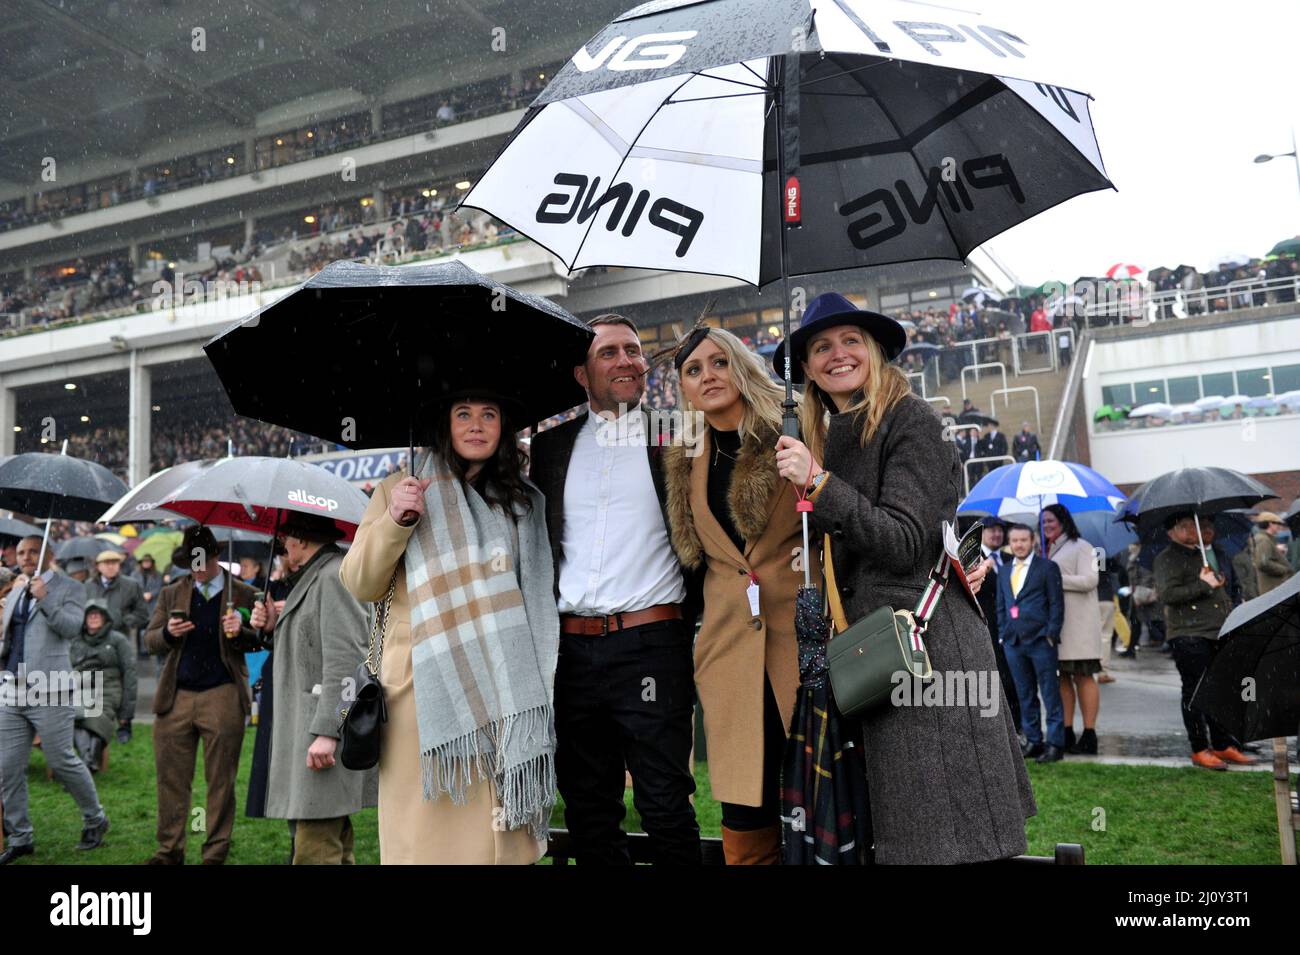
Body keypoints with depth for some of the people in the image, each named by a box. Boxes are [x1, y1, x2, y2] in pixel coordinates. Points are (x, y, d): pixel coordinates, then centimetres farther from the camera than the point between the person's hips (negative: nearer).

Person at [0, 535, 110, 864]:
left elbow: (71, 628, -15)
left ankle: (94, 820, 17)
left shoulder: (69, 589, 0)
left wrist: (45, 599, -24)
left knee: (62, 762, -2)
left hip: (48, 690, -6)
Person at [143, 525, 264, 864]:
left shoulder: (243, 594, 7)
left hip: (223, 697, -2)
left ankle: (215, 854, 11)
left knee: (221, 781, 2)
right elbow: (150, 641, 10)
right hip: (176, 697, 3)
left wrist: (239, 632, -18)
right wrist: (168, 633, -11)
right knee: (171, 779, 5)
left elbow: (258, 642, 3)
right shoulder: (171, 593, 15)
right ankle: (170, 851, 18)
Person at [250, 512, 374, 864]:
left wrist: (327, 731, -24)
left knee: (314, 850, -10)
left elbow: (346, 659, -21)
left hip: (325, 729, -11)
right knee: (333, 842, 16)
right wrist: (275, 627, 11)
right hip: (313, 727, 11)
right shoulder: (313, 577, 20)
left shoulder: (334, 577, -12)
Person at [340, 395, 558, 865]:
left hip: (502, 690, 2)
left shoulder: (524, 500, 15)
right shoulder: (399, 488, 9)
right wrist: (395, 520, -13)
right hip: (424, 688, -1)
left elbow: (539, 594, 16)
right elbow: (360, 585, 3)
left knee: (499, 827, 0)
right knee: (427, 824, -1)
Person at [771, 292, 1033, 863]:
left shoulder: (910, 420, -6)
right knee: (902, 833, 11)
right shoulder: (829, 439, 17)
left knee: (946, 837, -3)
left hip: (927, 641, -7)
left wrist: (818, 483, -21)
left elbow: (905, 544, -16)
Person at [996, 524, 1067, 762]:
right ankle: (1033, 741, 17)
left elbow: (1057, 603, -3)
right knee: (1025, 696, 10)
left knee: (1050, 695, -1)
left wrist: (1051, 635, -10)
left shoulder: (1047, 567, 1)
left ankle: (1055, 744, 4)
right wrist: (1003, 635, 10)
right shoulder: (1004, 573, 16)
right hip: (1013, 643, 5)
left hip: (1040, 641, -5)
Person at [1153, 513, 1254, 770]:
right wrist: (1204, 585, -16)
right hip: (1188, 635, -7)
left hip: (1218, 633, 7)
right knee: (1195, 691, -3)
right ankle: (1199, 750, 3)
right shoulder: (1167, 559, -6)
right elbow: (1168, 594, -18)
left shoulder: (1209, 553, 19)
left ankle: (1222, 744, 22)